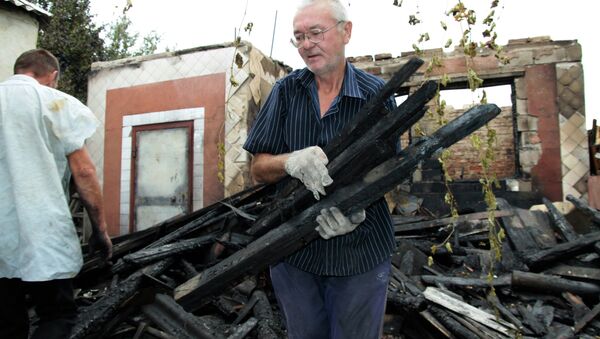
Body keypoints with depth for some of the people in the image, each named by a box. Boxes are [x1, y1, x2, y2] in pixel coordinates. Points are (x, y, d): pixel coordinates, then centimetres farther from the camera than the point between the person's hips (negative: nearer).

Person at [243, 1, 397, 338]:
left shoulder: (377, 94, -8)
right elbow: (258, 168, -3)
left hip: (360, 253, -2)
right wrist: (291, 161, -25)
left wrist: (357, 205, -26)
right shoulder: (286, 90, -2)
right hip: (292, 252, 2)